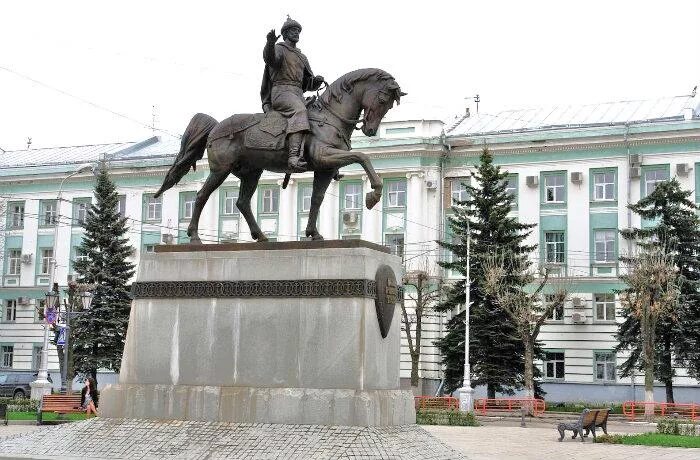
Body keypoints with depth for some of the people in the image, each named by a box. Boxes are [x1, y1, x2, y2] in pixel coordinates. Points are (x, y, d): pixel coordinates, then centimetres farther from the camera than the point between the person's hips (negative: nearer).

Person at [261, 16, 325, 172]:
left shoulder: (302, 57, 28)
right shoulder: (279, 49, 8)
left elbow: (309, 84, 26)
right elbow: (270, 58, -18)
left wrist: (317, 81, 4)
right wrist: (270, 44, -38)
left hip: (298, 94, 8)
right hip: (281, 92, -8)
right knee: (299, 111, -36)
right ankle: (294, 156, -54)